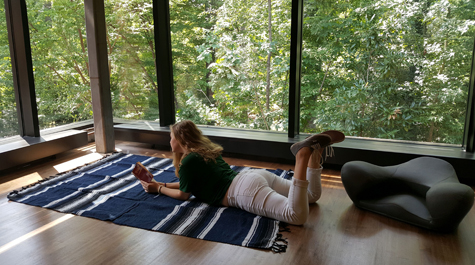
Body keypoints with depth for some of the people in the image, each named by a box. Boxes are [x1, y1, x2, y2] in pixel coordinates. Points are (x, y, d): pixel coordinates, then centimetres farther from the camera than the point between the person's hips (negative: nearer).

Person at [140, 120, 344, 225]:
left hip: (246, 190, -9)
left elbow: (183, 194, 11)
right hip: (254, 176, 9)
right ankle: (314, 149, -5)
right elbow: (188, 182, 39)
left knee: (298, 216, -26)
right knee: (313, 195, 14)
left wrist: (159, 189, 26)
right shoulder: (204, 150, 26)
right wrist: (161, 184, 37)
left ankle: (303, 154, -31)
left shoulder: (188, 161, -2)